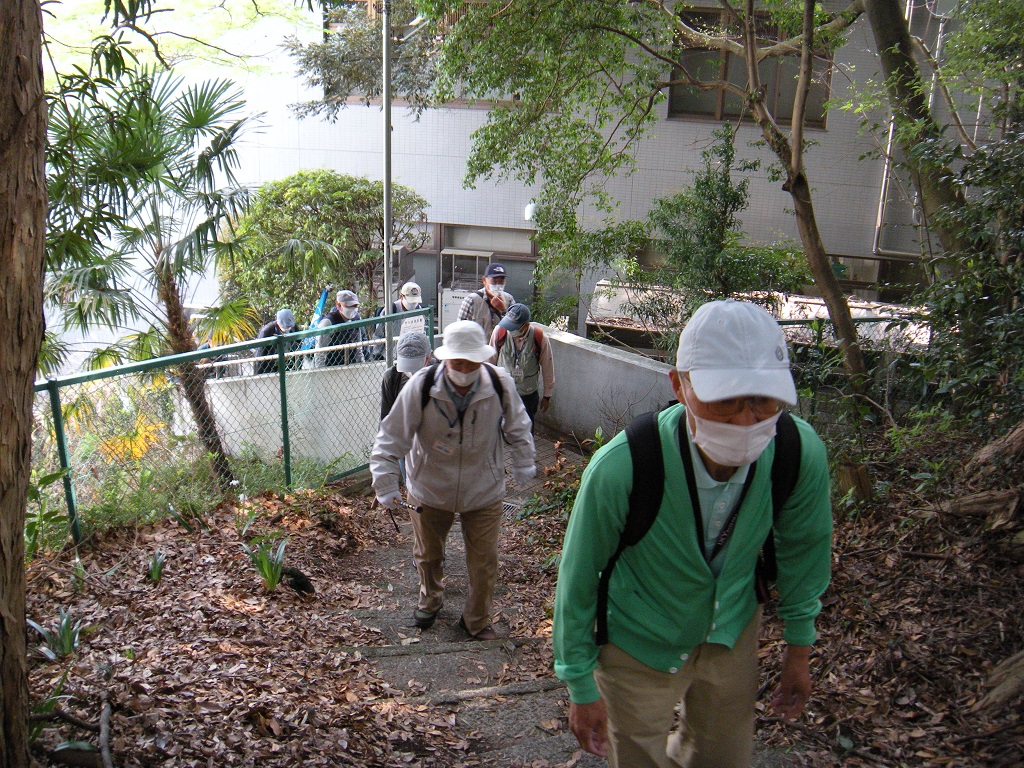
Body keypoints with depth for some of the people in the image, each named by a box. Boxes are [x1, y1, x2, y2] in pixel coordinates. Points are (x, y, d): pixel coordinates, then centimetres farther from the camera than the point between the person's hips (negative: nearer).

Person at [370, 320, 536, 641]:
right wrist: (386, 484, -22)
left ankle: (477, 621, 36)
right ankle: (430, 601, 54)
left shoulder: (500, 384, -20)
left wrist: (523, 464, 4)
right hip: (430, 489, 0)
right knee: (427, 554, 23)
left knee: (484, 562, 9)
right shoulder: (421, 386, -25)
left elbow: (517, 427, 1)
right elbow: (391, 437, -18)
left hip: (484, 492, 0)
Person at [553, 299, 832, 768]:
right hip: (640, 644, -3)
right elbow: (579, 576, -19)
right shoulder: (621, 467, -36)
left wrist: (799, 647, 7)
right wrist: (581, 686, -8)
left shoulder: (801, 452, -26)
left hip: (733, 635, 4)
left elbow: (803, 546, -4)